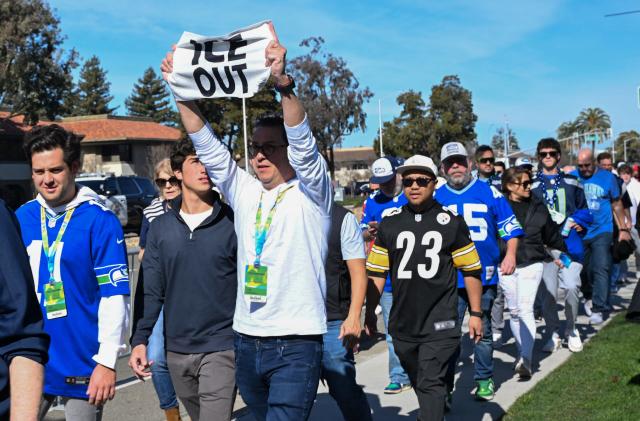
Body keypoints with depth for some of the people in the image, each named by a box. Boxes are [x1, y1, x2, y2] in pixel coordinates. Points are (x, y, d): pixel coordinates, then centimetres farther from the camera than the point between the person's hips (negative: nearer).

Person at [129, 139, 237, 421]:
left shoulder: (231, 222, -5)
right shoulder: (161, 227, 5)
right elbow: (152, 292, 6)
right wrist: (140, 340, -2)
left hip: (221, 348, -4)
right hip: (177, 350, 4)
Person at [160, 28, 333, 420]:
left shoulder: (311, 193, -4)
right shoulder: (245, 192, 10)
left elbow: (304, 143, -21)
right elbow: (208, 146, 3)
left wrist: (283, 83, -35)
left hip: (296, 344, -6)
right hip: (247, 340, 6)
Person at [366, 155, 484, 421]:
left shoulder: (451, 223, 0)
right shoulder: (389, 224, 6)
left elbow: (471, 271, 5)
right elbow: (377, 273, 8)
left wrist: (475, 313, 4)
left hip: (440, 323, -3)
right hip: (403, 323, 3)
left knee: (431, 383, -10)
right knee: (419, 384, 14)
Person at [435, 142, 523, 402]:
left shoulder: (489, 192, 1)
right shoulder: (436, 198, 5)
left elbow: (509, 227, 3)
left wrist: (510, 254, -11)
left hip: (484, 275, 0)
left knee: (483, 330, 14)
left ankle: (484, 380, 28)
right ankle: (445, 386, 5)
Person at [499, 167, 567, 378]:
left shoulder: (538, 207, 5)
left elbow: (551, 234, 17)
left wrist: (561, 253, 25)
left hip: (531, 264, 0)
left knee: (526, 310, -11)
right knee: (514, 311, 11)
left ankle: (526, 361, -15)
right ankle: (522, 351, 28)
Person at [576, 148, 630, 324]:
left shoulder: (607, 177, -1)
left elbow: (616, 204, 7)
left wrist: (623, 229, 6)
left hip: (602, 231, -2)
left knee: (601, 269, -11)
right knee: (583, 270, 12)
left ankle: (599, 309, -10)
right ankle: (589, 297, 35)